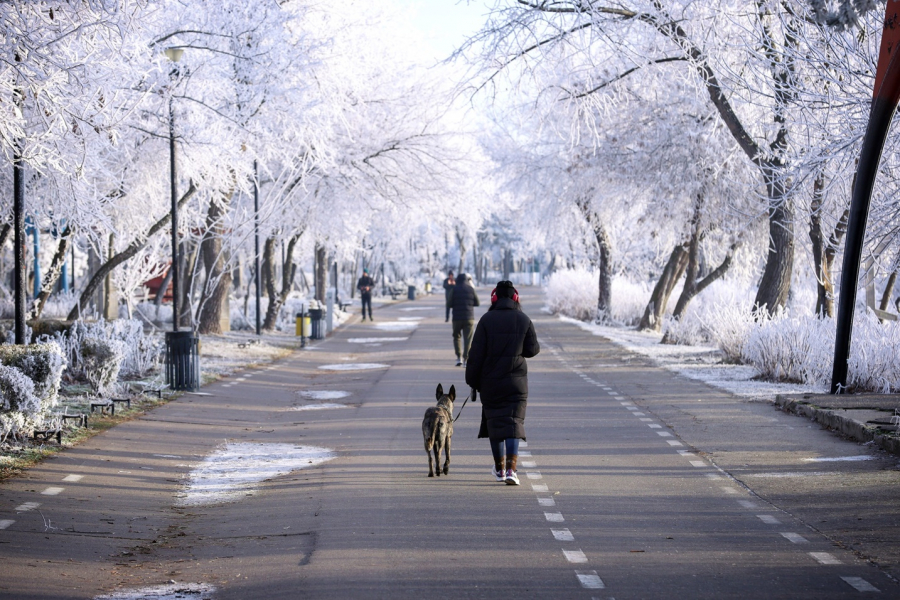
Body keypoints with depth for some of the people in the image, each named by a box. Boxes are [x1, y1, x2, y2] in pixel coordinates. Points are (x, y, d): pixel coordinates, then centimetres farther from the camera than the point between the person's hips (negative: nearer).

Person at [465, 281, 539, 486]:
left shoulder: (486, 320, -7)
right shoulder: (524, 320, -3)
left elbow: (476, 354, -7)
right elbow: (533, 350, 1)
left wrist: (472, 380, 1)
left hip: (490, 382, 0)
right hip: (517, 382, 0)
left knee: (494, 422, 12)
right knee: (513, 423, -1)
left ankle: (499, 469, 22)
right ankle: (511, 469, -16)